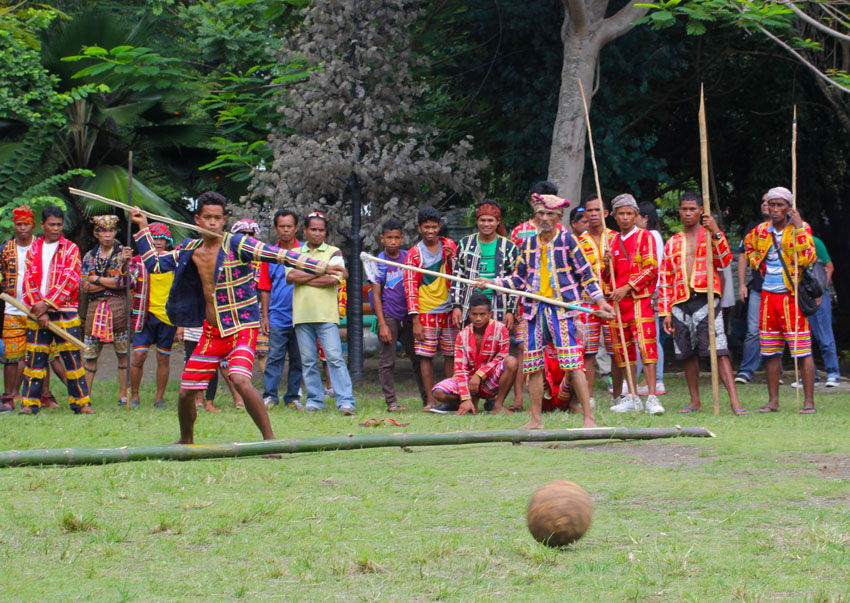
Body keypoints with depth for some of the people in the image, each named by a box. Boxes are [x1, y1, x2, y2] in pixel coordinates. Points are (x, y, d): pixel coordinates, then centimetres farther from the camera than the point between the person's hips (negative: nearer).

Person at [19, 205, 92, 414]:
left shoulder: (71, 249, 3)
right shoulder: (33, 249, 11)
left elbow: (71, 280, -7)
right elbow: (29, 280, 4)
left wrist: (47, 304, -13)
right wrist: (38, 308, -10)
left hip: (64, 312, -2)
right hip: (37, 314, 2)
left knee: (72, 357, -2)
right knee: (35, 358, 2)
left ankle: (80, 402, 4)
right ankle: (30, 402, 8)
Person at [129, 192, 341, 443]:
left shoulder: (237, 244, -11)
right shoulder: (189, 249, 6)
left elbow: (279, 255, -17)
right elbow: (154, 264, 17)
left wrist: (322, 267, -23)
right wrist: (143, 229, 14)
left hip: (242, 330, -5)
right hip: (211, 333, 6)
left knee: (241, 380, -29)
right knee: (186, 392, 6)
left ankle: (269, 439, -21)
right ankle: (186, 440, 33)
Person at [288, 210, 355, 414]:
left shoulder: (334, 253, 8)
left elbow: (334, 279, -8)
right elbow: (290, 276, -3)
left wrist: (303, 278, -3)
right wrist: (322, 272, -5)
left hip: (326, 315, -3)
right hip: (302, 314, 3)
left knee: (334, 357, -10)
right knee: (308, 360, 5)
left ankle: (345, 401, -13)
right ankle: (314, 400, 13)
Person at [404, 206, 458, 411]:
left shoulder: (449, 245, 7)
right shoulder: (414, 254, 0)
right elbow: (410, 287, -3)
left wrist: (451, 260, -12)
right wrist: (415, 320, -9)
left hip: (449, 309, 2)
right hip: (426, 311, -2)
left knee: (451, 355, 4)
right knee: (426, 356, -3)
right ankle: (431, 400, 1)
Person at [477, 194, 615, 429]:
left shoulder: (567, 240, 1)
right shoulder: (529, 244, 13)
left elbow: (586, 274, 1)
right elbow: (520, 279, 20)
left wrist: (600, 300, -6)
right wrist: (492, 282, 11)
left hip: (562, 307, -5)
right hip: (535, 308, 5)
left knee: (572, 362, -13)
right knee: (532, 365, 4)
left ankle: (589, 417, -10)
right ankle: (536, 419, 14)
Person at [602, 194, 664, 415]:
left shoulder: (645, 237, 1)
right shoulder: (613, 242, 17)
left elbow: (651, 270, -7)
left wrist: (626, 287, -14)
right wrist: (607, 264, -3)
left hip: (640, 299, -6)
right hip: (617, 301, 6)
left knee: (646, 345, -14)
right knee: (623, 349, 6)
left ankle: (652, 398, -18)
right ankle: (632, 398, 12)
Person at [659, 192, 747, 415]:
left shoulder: (712, 235, 9)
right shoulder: (672, 243, 16)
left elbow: (724, 261, -8)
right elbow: (665, 280, 16)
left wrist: (715, 233, -17)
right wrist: (665, 312, 9)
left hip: (705, 300, -4)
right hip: (680, 303, 4)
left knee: (719, 351, -13)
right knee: (687, 354, 7)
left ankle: (734, 400, -19)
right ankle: (695, 401, 18)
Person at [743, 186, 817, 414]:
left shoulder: (801, 228, -5)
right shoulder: (761, 230, 8)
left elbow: (807, 259, -19)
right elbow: (748, 245, 31)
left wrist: (798, 228, -21)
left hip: (792, 296, -5)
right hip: (768, 295, 5)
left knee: (802, 350, -7)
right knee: (771, 352, 9)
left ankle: (809, 401, -4)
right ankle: (773, 401, 16)